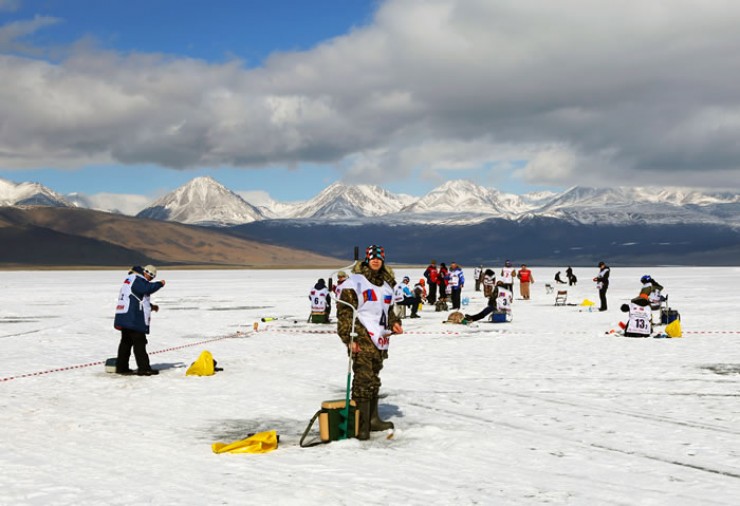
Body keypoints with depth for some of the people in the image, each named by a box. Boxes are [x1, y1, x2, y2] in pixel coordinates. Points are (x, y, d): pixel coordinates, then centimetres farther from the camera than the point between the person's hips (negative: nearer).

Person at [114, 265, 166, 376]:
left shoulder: (129, 279, 23)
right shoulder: (137, 279, -11)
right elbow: (147, 288, -29)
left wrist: (151, 306, 23)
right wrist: (159, 284, -14)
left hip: (124, 318, 10)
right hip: (133, 319, -10)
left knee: (126, 341, 14)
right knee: (139, 342, -7)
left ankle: (121, 367, 18)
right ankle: (144, 368, -6)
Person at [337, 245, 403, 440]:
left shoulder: (386, 284, 18)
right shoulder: (355, 282, -6)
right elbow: (344, 311, -9)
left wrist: (393, 322, 9)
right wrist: (349, 338, -16)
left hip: (380, 339, 8)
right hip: (362, 338, -7)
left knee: (374, 379, 15)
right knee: (363, 380, -12)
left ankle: (372, 418, 25)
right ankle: (360, 425, -10)